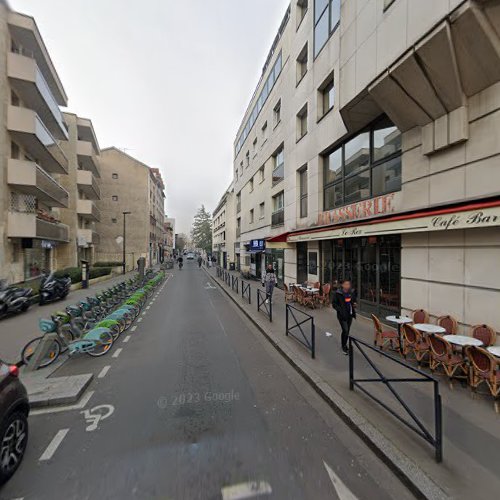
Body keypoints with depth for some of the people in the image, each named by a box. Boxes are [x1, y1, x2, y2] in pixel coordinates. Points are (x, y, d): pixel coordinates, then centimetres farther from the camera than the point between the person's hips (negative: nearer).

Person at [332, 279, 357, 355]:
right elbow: (334, 303, -9)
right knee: (345, 330, -7)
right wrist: (340, 309, -21)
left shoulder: (352, 292, -1)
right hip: (342, 315, -5)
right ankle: (344, 347, 14)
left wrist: (354, 304, -4)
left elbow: (354, 299, 17)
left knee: (347, 330, 14)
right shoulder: (337, 293, -15)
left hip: (350, 314, 5)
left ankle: (344, 344, 35)